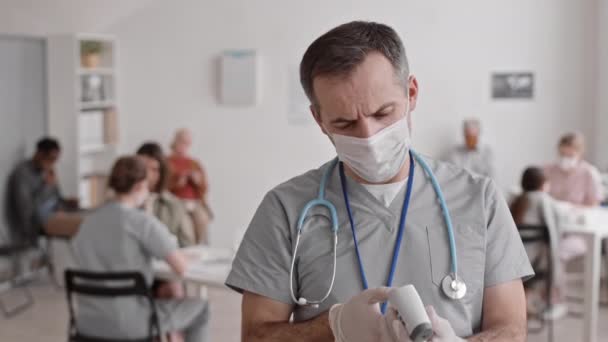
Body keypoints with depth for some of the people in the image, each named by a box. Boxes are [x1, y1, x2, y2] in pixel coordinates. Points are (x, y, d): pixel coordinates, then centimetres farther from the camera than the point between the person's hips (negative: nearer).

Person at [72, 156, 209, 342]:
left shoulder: (88, 222, 5)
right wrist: (174, 253, 9)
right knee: (198, 308, 18)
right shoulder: (143, 221, -15)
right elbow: (181, 266, -15)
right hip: (129, 325, -6)